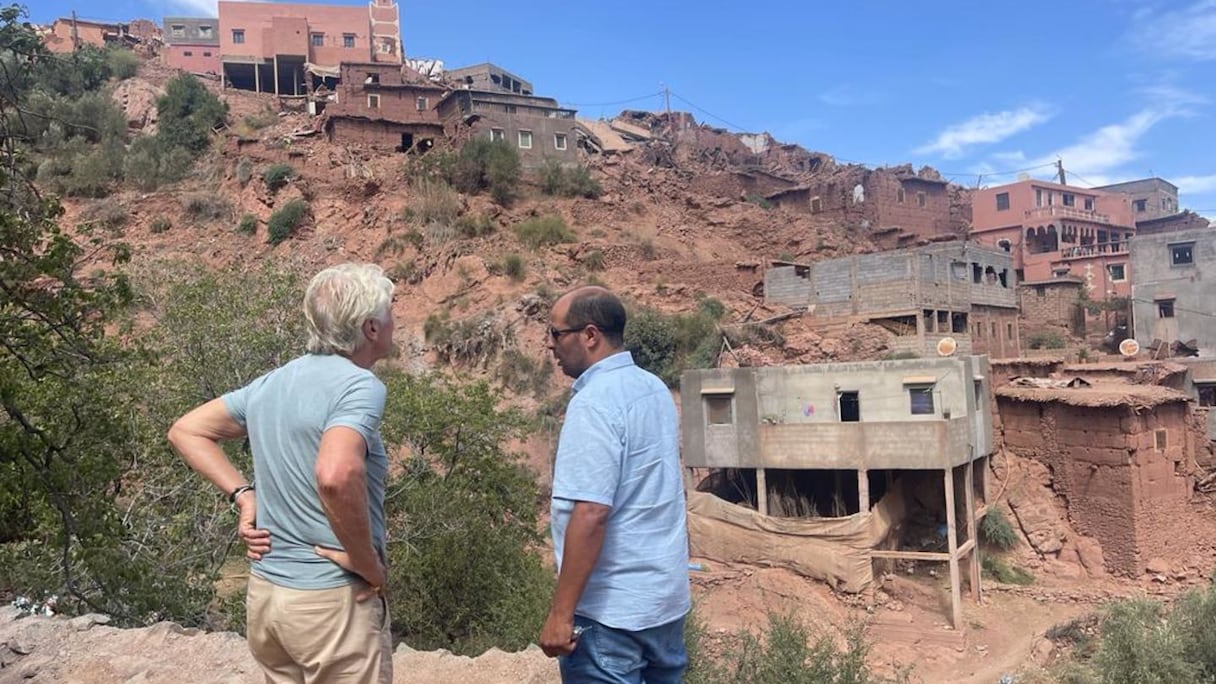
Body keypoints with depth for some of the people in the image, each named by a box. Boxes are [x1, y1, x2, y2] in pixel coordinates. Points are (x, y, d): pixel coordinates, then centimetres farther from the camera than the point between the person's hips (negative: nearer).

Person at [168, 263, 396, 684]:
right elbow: (335, 476, -37)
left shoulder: (273, 382, 5)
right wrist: (368, 564, -23)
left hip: (265, 593, 8)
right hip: (331, 599, -8)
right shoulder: (359, 386, -20)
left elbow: (187, 431, 14)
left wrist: (243, 496, 6)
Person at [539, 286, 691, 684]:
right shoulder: (654, 390, 7)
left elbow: (590, 514, -25)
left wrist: (561, 613, -21)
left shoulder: (594, 403, -20)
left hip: (612, 610, -9)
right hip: (668, 596, 9)